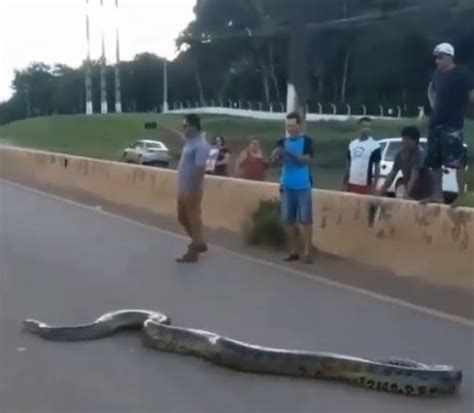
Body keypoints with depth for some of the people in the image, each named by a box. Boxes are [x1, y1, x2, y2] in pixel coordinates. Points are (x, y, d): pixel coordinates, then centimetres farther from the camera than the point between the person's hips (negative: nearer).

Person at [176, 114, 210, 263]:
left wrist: (192, 190, -25)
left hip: (191, 190, -10)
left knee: (193, 219, 1)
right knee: (182, 217, 18)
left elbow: (199, 169, -23)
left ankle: (193, 251, 11)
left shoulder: (200, 145, -18)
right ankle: (198, 243, 33)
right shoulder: (190, 142, 12)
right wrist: (182, 188, 18)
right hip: (183, 188, 10)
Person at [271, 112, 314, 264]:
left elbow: (308, 159, -13)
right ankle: (294, 250, 16)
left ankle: (307, 251, 1)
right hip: (287, 186, 4)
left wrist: (291, 154, -24)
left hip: (303, 186, -4)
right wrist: (277, 153, -24)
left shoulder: (306, 141, -1)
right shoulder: (283, 142, 10)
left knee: (305, 218, -4)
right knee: (288, 219, 6)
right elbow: (273, 158, -1)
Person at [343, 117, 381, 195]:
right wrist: (345, 182, 11)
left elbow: (377, 167, -5)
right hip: (351, 183, 5)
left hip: (366, 184, -5)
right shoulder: (352, 144, 10)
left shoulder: (375, 146, -6)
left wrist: (374, 185, -11)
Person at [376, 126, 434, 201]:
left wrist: (407, 194, -38)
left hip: (424, 194, -6)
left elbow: (414, 176, -30)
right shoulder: (400, 155, 0)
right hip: (411, 193, 6)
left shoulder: (420, 154, -21)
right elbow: (392, 173, 2)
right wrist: (382, 189, -6)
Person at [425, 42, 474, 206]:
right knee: (435, 161, 9)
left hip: (453, 124, -7)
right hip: (436, 122, 7)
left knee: (457, 161, -10)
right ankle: (437, 194, 18)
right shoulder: (437, 73, 12)